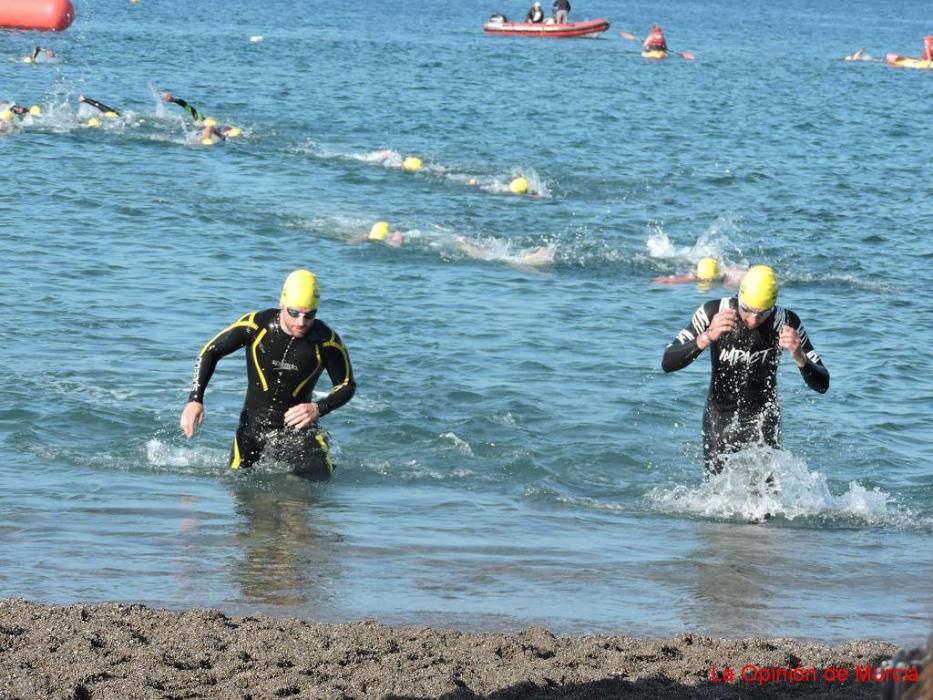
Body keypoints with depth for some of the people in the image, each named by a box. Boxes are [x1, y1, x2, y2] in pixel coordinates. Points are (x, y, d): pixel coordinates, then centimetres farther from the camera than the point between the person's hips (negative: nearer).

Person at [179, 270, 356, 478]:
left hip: (296, 424, 0)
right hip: (253, 423, 0)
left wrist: (319, 409, -23)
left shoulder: (327, 341, -16)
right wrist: (195, 400, -14)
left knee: (318, 476, -20)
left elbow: (346, 385, -2)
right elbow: (211, 352, -4)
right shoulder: (256, 325, -16)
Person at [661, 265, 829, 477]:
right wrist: (707, 338, -36)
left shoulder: (786, 323, -17)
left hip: (763, 420, 0)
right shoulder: (713, 312, -17)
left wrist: (799, 357, -36)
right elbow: (668, 363, -20)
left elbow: (822, 385, -15)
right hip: (719, 418, 0)